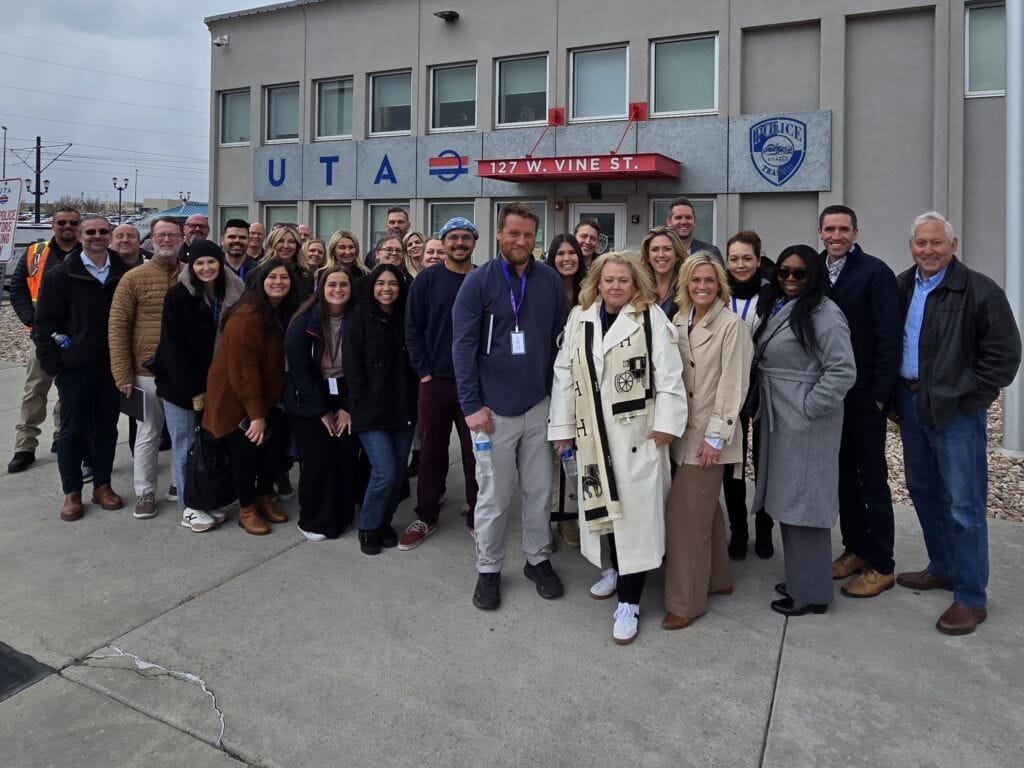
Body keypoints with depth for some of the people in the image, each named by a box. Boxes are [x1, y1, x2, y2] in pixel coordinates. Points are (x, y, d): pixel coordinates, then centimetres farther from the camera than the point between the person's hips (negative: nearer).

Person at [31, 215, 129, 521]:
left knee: (107, 426, 10)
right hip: (75, 367, -2)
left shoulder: (123, 274, 2)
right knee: (73, 430, 4)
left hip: (111, 366, 2)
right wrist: (52, 364, -7)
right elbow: (44, 323, -2)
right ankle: (72, 492, 16)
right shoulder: (61, 275, -3)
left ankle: (102, 485, 24)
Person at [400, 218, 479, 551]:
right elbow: (413, 328, 1)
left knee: (475, 451, 7)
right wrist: (423, 371, -5)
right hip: (435, 380, 0)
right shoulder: (427, 280, 2)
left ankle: (477, 515, 20)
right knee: (432, 451, 8)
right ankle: (426, 516, 22)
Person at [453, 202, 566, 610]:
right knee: (493, 497, 7)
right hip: (495, 408, -3)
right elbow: (463, 346, -8)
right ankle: (488, 569, 25)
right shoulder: (478, 281, -7)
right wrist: (472, 405, -12)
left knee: (539, 490, 14)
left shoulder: (551, 281, 2)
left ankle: (539, 559, 32)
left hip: (540, 406, 3)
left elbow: (559, 340, 9)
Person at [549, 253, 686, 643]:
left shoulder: (651, 318, -5)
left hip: (637, 431, -4)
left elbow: (669, 375, -8)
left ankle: (629, 601, 6)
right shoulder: (579, 318, 7)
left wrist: (665, 423, -13)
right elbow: (565, 373, 8)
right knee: (605, 502, 15)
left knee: (635, 510, -2)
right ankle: (616, 567, 38)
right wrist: (562, 427, 7)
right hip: (594, 432, 4)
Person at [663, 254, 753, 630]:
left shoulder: (731, 324, -12)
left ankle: (685, 601, 9)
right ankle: (717, 578, 37)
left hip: (709, 436, -7)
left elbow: (732, 385, -15)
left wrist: (715, 436, -16)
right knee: (704, 508, 19)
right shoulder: (678, 321, 7)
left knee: (684, 515, -4)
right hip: (683, 430, 7)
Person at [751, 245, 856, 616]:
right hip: (778, 419, 9)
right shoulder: (775, 308, 12)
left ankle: (812, 592, 13)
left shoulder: (823, 314, -14)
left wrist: (809, 406, -18)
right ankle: (798, 577, 30)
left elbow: (843, 371, -20)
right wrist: (765, 404, 12)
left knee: (804, 500, -1)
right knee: (788, 500, 16)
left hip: (807, 422, -9)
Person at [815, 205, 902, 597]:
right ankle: (856, 549, 27)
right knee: (844, 474, 14)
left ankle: (881, 566, 12)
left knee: (872, 479, 2)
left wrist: (879, 393, -15)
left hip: (864, 393, -5)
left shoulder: (875, 272, -9)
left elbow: (889, 336, -12)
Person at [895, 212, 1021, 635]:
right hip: (911, 403, 7)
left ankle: (971, 596, 8)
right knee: (923, 490, 17)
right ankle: (943, 568, 34)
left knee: (963, 503, -3)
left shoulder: (979, 291, -10)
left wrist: (965, 398, -13)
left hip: (956, 410, -7)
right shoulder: (901, 287, 8)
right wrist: (895, 392, 5)